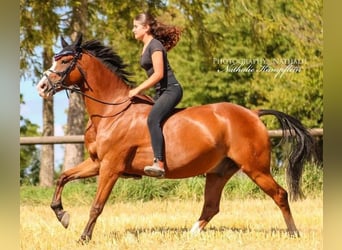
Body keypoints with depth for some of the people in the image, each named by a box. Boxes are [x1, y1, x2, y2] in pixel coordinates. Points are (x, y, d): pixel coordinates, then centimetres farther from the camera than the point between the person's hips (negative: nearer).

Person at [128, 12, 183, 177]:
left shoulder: (155, 45, -10)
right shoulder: (146, 47, 19)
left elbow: (158, 74, -18)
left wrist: (138, 90, -16)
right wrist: (139, 91, 14)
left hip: (170, 90, -11)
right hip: (161, 92, 11)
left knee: (153, 120, -31)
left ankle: (159, 164, -42)